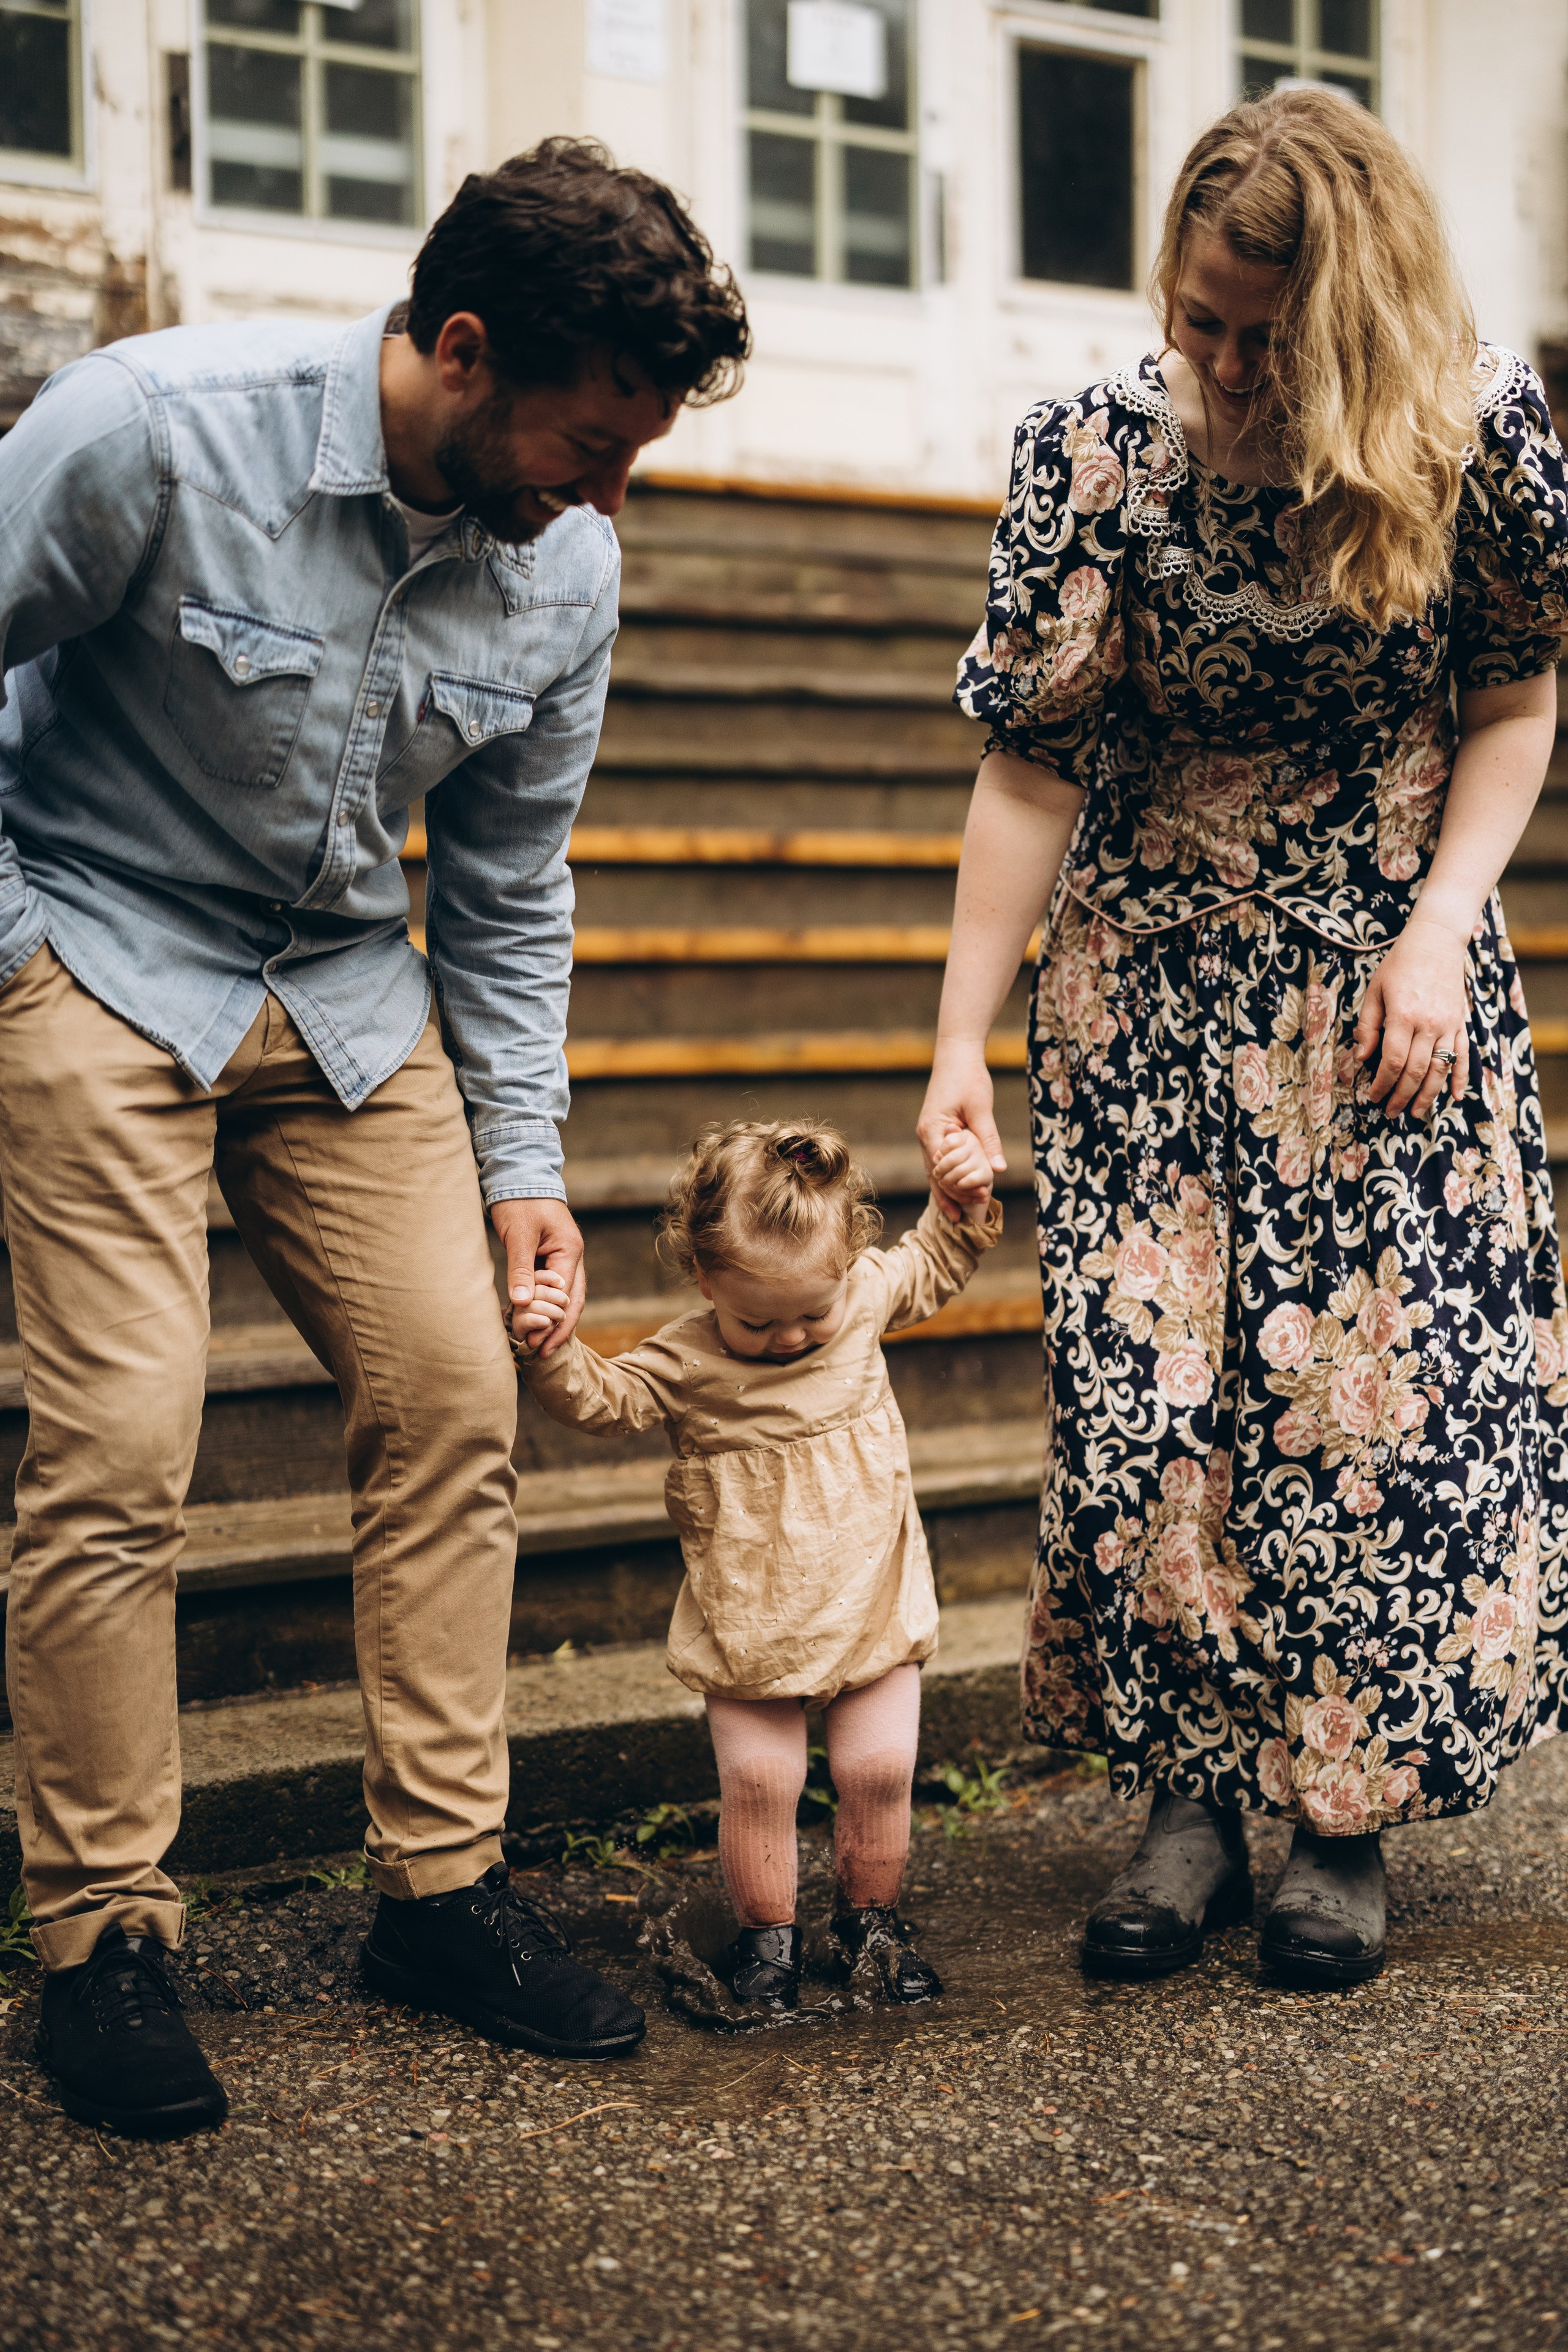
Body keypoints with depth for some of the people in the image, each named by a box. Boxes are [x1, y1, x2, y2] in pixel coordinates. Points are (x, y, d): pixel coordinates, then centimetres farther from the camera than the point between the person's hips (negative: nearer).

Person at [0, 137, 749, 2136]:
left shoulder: (564, 572, -6)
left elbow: (511, 892, 6)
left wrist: (522, 1164, 3)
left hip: (347, 986, 5)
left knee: (454, 1396, -1)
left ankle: (440, 1884, 12)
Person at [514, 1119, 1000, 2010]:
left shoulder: (868, 1294, -4)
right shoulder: (687, 1363, -13)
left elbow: (935, 1267, 15)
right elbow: (602, 1400, -13)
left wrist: (968, 1204, 0)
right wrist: (551, 1354, -30)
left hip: (874, 1603, 2)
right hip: (751, 1622, -2)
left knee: (881, 1769, 4)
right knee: (759, 1779, -2)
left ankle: (872, 1915, 27)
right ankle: (767, 1930, 19)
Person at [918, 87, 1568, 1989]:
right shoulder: (1094, 451, -14)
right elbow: (1031, 766, -12)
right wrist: (961, 1044, -14)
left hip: (1385, 989, 0)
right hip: (1154, 992, 0)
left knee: (1386, 1392, -1)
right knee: (1149, 1392, -2)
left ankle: (1345, 1816, 13)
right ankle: (1193, 1800, 12)